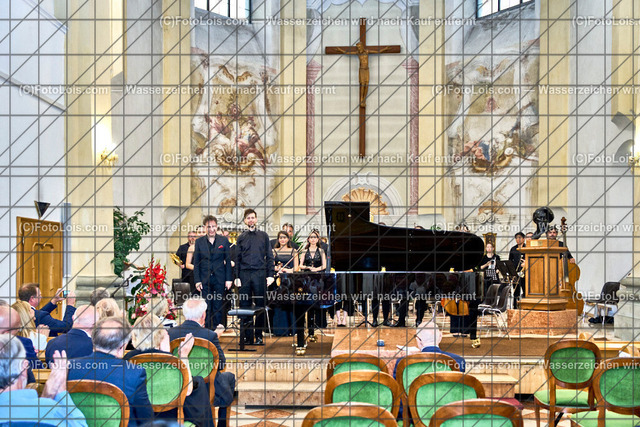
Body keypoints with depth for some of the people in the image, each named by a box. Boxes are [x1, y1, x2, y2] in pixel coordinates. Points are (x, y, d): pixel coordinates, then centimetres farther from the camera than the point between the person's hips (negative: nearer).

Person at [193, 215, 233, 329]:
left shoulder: (224, 240, 4)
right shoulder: (199, 242, 5)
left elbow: (228, 261, 4)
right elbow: (196, 263, 5)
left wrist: (228, 279, -2)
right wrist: (197, 280, -3)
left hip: (219, 279, 0)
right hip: (204, 279, 0)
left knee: (218, 307, 3)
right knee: (206, 308, 2)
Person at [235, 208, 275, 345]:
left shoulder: (263, 236, 8)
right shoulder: (241, 238, 11)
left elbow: (269, 256, 7)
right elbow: (237, 259, 11)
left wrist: (270, 275, -2)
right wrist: (237, 277, 2)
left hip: (260, 273, -1)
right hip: (244, 274, 1)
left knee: (260, 306, 1)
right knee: (245, 306, 1)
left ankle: (259, 336, 8)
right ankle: (248, 336, 7)